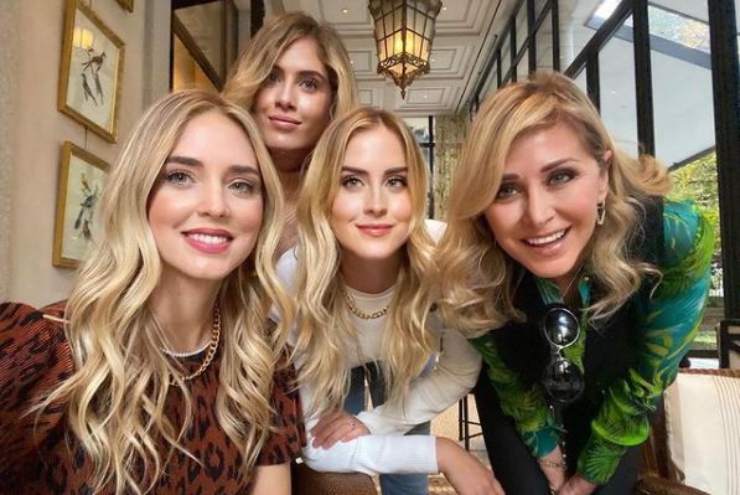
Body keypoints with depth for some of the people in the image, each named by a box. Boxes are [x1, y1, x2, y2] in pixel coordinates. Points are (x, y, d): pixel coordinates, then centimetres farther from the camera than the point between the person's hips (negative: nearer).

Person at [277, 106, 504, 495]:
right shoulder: (291, 279, -38)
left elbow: (461, 371, -17)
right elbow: (312, 444, -29)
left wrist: (373, 423, -23)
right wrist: (441, 453, -32)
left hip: (408, 356, 1)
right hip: (333, 368, 0)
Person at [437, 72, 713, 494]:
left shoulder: (677, 238, -36)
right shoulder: (473, 273, -35)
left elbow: (647, 381, -19)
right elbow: (509, 382, -13)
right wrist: (546, 453, -1)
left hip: (614, 409, 1)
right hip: (520, 406, 0)